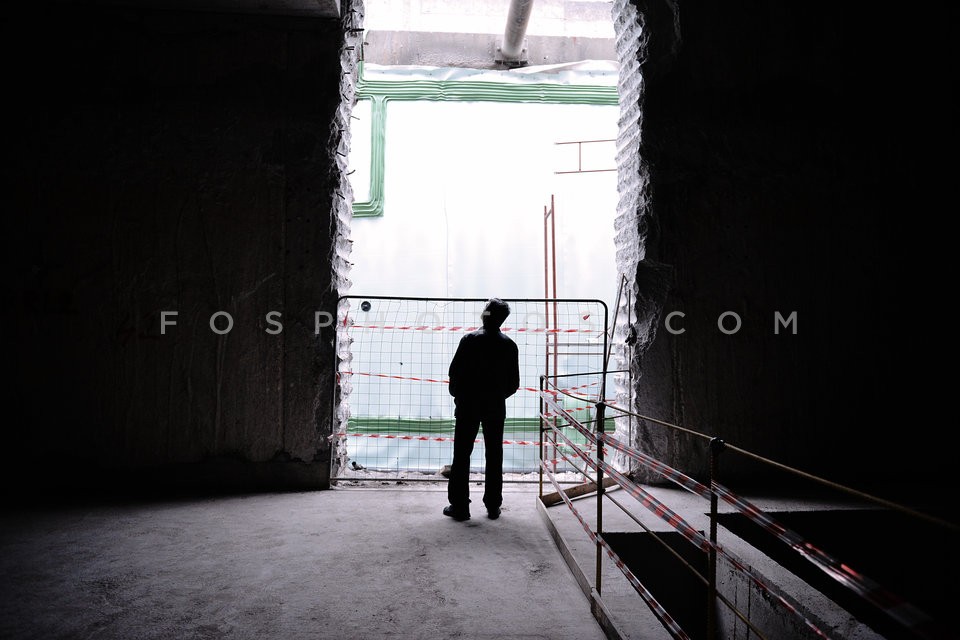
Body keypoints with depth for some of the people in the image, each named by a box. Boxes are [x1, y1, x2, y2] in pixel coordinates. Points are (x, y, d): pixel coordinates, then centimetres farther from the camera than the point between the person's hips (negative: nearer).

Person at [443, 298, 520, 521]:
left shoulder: (470, 340, -9)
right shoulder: (509, 345, -1)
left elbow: (455, 371, -9)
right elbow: (514, 383, 2)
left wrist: (457, 394, 8)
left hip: (468, 405, -2)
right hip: (495, 407, 3)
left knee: (462, 455, 5)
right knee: (494, 456, 11)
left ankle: (459, 505, 7)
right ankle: (493, 506, 17)